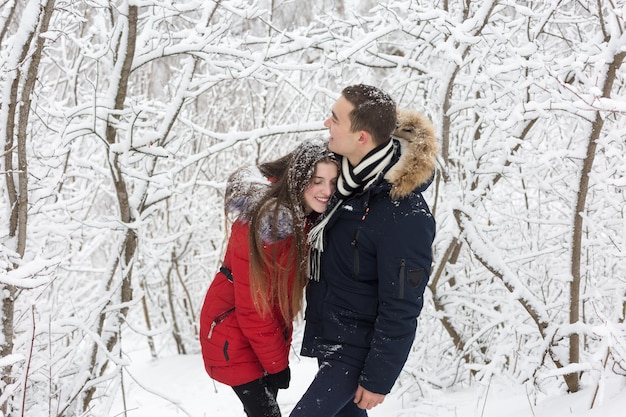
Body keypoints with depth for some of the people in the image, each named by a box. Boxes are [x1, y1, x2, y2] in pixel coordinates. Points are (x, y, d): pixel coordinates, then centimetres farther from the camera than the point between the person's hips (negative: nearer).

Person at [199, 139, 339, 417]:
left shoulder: (310, 217, -5)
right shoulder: (265, 223, -28)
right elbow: (252, 308, -23)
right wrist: (277, 364, -14)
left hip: (271, 330, 7)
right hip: (232, 332, -7)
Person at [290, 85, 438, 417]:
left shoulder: (405, 215, -29)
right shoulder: (351, 176, -3)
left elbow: (401, 311, -23)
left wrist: (377, 379, -17)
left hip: (357, 351, -8)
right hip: (327, 337, 8)